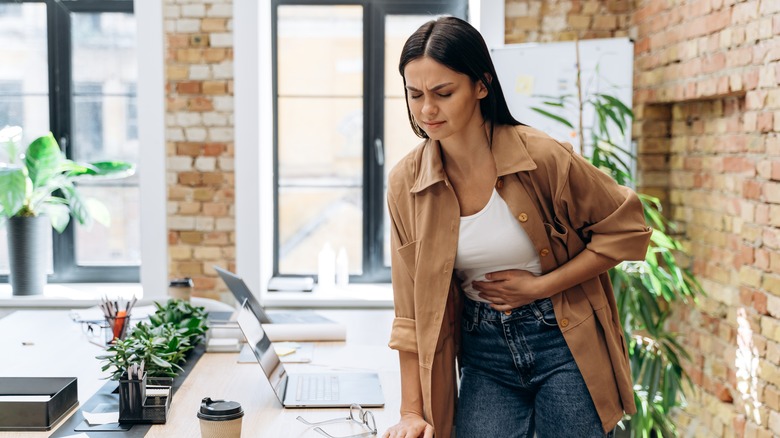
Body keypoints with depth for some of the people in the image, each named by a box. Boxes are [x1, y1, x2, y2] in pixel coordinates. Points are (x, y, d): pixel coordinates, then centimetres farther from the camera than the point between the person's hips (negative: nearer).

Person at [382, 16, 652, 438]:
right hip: (485, 354, 2)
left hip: (564, 342, -2)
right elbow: (412, 310, -2)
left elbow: (626, 230, -6)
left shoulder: (542, 157, -16)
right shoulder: (405, 182, -7)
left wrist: (539, 286, -13)